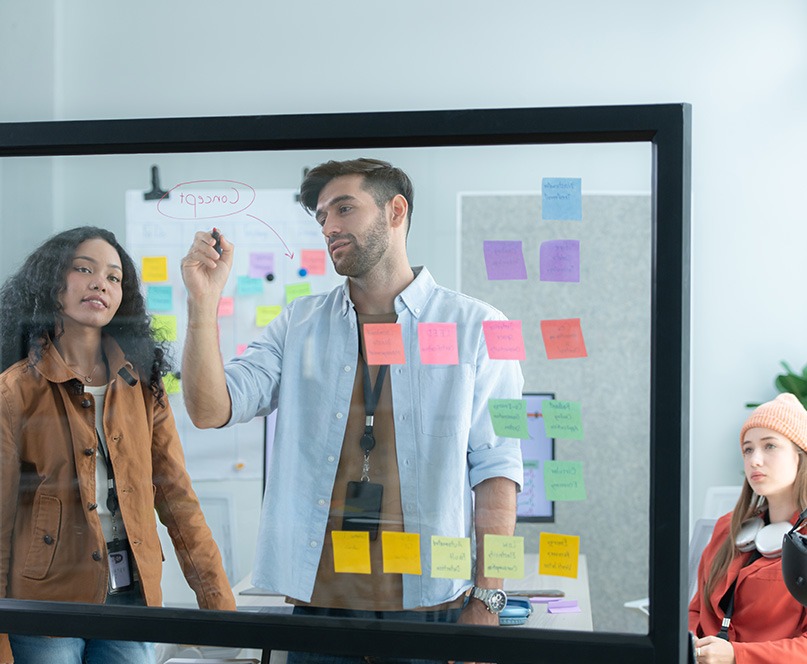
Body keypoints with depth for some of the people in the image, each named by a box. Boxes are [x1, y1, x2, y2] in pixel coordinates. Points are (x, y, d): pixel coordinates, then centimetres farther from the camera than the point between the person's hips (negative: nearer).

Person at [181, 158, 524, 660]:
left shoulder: (473, 327, 1)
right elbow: (210, 409, 1)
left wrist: (487, 601, -8)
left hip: (429, 602, -2)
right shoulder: (298, 326, 10)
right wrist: (204, 303, -11)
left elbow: (495, 468, -3)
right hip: (318, 598, 2)